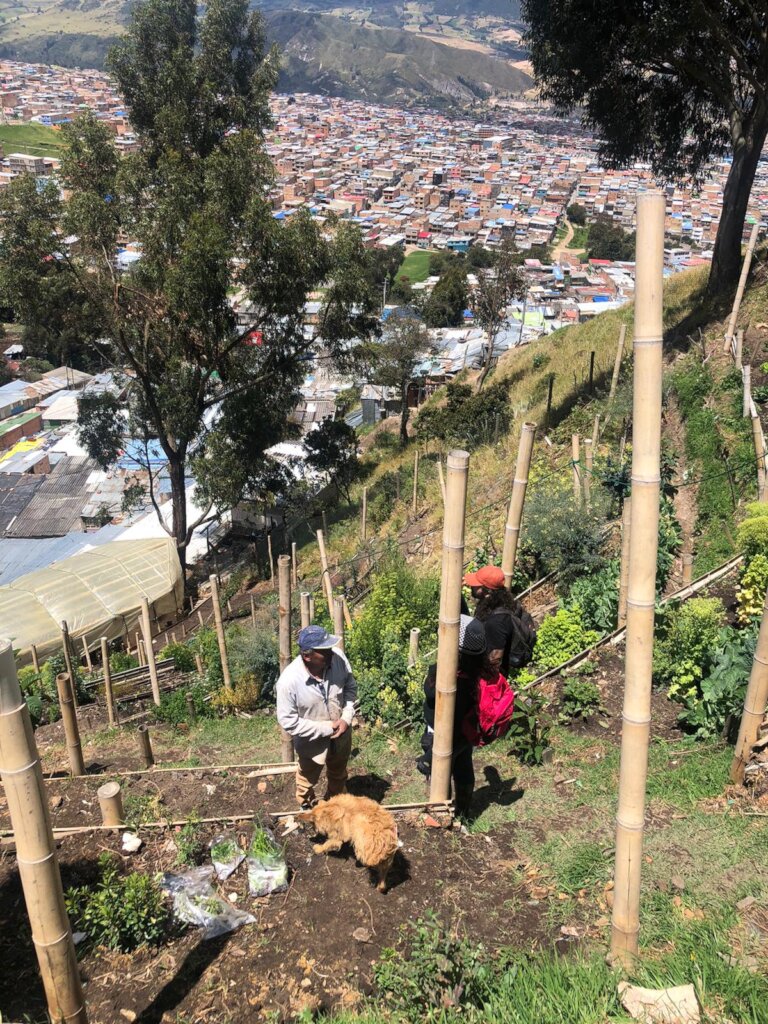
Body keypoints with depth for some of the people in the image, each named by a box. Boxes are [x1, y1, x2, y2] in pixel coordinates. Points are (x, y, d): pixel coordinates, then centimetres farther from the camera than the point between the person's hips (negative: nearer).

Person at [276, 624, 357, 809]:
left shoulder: (337, 658, -25)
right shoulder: (289, 681, -35)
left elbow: (350, 687, -5)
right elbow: (288, 722, -25)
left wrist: (347, 717, -17)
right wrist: (326, 728, -23)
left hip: (341, 733, 3)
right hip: (311, 741, -3)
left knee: (338, 774, 32)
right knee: (307, 778, 27)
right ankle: (308, 807, 59)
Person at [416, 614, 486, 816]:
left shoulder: (456, 684, -41)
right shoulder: (474, 669, -19)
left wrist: (430, 757, -22)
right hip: (465, 733, 7)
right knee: (463, 771, 30)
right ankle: (462, 808, 55)